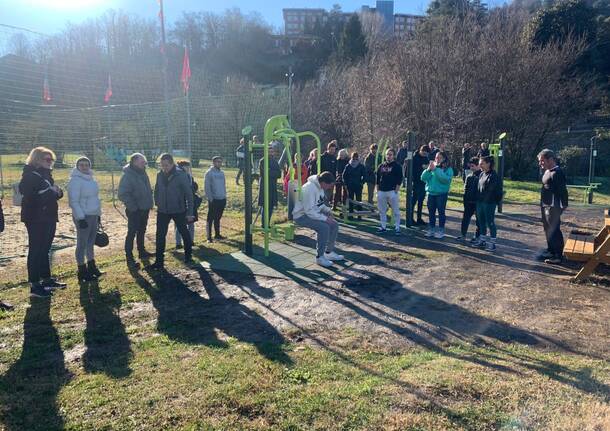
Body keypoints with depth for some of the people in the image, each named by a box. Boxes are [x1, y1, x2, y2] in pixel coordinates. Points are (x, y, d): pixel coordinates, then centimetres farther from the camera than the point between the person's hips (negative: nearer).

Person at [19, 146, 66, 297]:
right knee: (36, 250, -4)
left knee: (44, 249, 16)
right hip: (36, 218, -9)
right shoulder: (31, 175, -12)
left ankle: (47, 279, 27)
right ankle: (35, 285, 2)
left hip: (48, 218, 9)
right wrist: (53, 193, -15)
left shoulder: (45, 174, 16)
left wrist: (54, 192, -10)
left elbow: (57, 192, 10)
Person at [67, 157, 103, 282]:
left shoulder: (91, 179, 11)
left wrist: (98, 213, 18)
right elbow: (73, 201, -18)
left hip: (93, 215, 8)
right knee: (82, 244, -1)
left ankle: (91, 266, 30)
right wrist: (80, 218, -21)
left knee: (91, 242, 17)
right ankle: (82, 271, 7)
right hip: (83, 216, -8)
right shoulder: (75, 180, -14)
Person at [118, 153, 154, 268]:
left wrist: (150, 202, 9)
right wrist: (133, 207, -22)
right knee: (132, 233, -2)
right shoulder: (127, 175, -19)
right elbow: (123, 194, -22)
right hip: (134, 211, -8)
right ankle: (129, 258, 5)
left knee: (141, 231, 20)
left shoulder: (142, 173, 6)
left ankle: (141, 251, 34)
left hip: (145, 209, 8)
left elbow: (148, 189, 19)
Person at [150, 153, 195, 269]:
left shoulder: (181, 175, -14)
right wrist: (157, 203, 9)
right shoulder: (160, 175, 0)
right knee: (160, 236, 2)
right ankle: (159, 261, 10)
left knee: (184, 233, 13)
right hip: (162, 211, 4)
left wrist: (190, 212, -13)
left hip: (178, 211, -4)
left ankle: (188, 255, 33)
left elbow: (189, 194, -12)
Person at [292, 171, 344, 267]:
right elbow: (309, 211, -29)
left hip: (313, 213, 10)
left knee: (334, 225, 2)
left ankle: (329, 252, 16)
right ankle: (319, 257, -14)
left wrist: (328, 210, -4)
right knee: (324, 227, -28)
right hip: (302, 216, -9)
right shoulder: (310, 188, -28)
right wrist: (325, 218, -25)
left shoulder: (320, 187, 1)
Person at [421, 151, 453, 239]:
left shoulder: (448, 169, -4)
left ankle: (441, 231, 10)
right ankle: (431, 229, 23)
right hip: (431, 193, 4)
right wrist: (429, 169, -15)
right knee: (431, 212, 11)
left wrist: (436, 169, -23)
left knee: (441, 212, 2)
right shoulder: (431, 167, 7)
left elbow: (446, 179, -23)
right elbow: (423, 178, 0)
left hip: (442, 194, -4)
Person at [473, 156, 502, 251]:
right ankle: (482, 240, 27)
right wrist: (477, 199, 10)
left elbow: (498, 190, -16)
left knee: (490, 222, 0)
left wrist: (497, 201, -18)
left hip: (489, 203, -8)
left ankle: (492, 243, 9)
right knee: (481, 222, 15)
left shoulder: (493, 175, -13)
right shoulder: (481, 174, 10)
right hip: (480, 202, 8)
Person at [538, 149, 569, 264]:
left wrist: (563, 205, -20)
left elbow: (562, 190, -20)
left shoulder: (557, 173, -17)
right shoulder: (547, 172, 13)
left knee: (554, 231, -7)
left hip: (553, 207, -10)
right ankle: (550, 250, 32)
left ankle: (558, 256, -1)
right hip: (545, 206, 10)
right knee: (547, 229, 19)